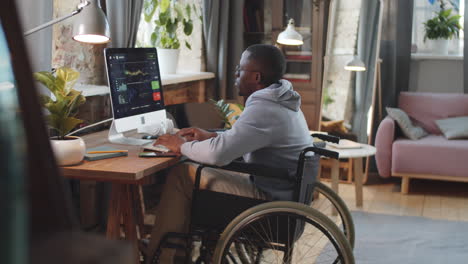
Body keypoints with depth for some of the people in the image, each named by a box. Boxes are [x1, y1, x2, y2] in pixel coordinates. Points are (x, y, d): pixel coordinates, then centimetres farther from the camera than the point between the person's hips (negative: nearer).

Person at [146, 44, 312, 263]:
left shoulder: (264, 109, -23)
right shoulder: (281, 101, 8)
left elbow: (217, 153, -29)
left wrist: (182, 146, -10)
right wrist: (211, 135, 15)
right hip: (285, 197, 10)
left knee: (181, 175, -6)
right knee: (197, 171, 17)